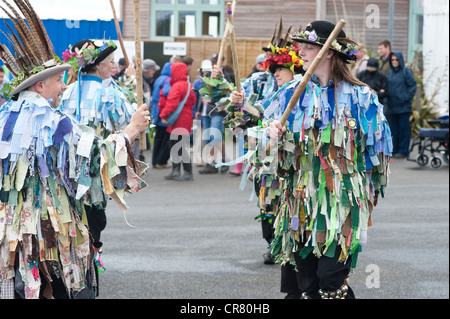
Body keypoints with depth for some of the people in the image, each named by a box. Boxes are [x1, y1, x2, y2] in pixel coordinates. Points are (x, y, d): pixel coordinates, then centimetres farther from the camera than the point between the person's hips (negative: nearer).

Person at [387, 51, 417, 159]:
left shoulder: (406, 71, -3)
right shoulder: (390, 73, 15)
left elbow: (413, 86, -6)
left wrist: (406, 98, -13)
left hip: (403, 106, -6)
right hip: (392, 106, 6)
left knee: (403, 128, -3)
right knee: (393, 128, 7)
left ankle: (403, 151, -1)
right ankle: (394, 150, 12)